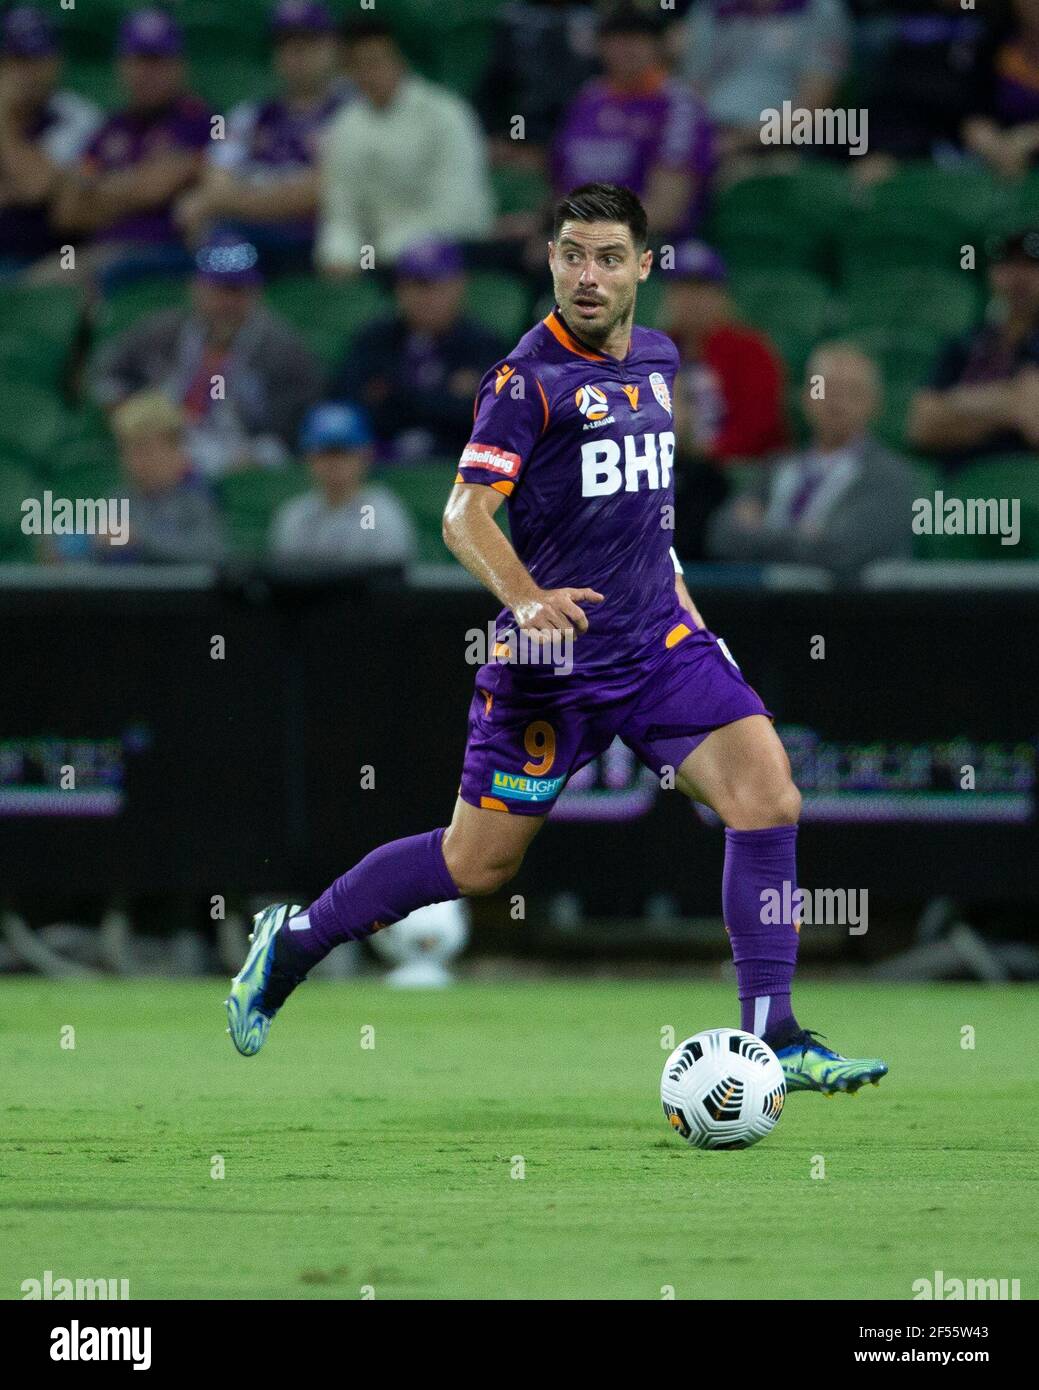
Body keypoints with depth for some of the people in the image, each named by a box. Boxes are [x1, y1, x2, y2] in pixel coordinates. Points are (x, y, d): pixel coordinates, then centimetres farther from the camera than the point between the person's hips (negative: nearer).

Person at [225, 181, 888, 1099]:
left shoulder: (657, 359, 10)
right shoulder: (528, 377, -12)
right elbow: (465, 515, -19)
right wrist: (526, 598, -35)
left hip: (660, 641, 5)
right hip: (557, 654, -5)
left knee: (768, 793, -14)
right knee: (477, 864, 3)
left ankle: (772, 1039, -11)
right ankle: (293, 941, 26)